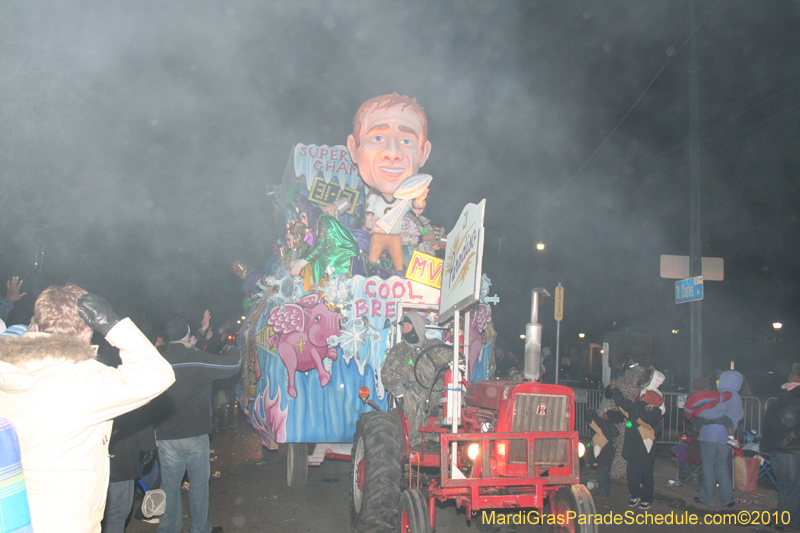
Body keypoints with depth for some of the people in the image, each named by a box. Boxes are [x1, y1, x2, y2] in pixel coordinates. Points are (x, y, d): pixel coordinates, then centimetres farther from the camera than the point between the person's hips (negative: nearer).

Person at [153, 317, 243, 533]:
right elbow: (233, 364, -3)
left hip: (165, 436, 3)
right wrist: (233, 351, 16)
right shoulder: (200, 360, -10)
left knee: (170, 485, 11)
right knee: (199, 483, 11)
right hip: (195, 435, -2)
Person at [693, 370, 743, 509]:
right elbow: (740, 415, 26)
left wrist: (701, 413, -17)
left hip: (711, 436, -7)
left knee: (708, 466, 2)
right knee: (722, 466, 16)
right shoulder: (737, 398, 12)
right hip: (726, 438, 7)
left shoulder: (725, 395, -12)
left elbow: (718, 411, -26)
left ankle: (707, 497, 6)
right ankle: (727, 498, 15)